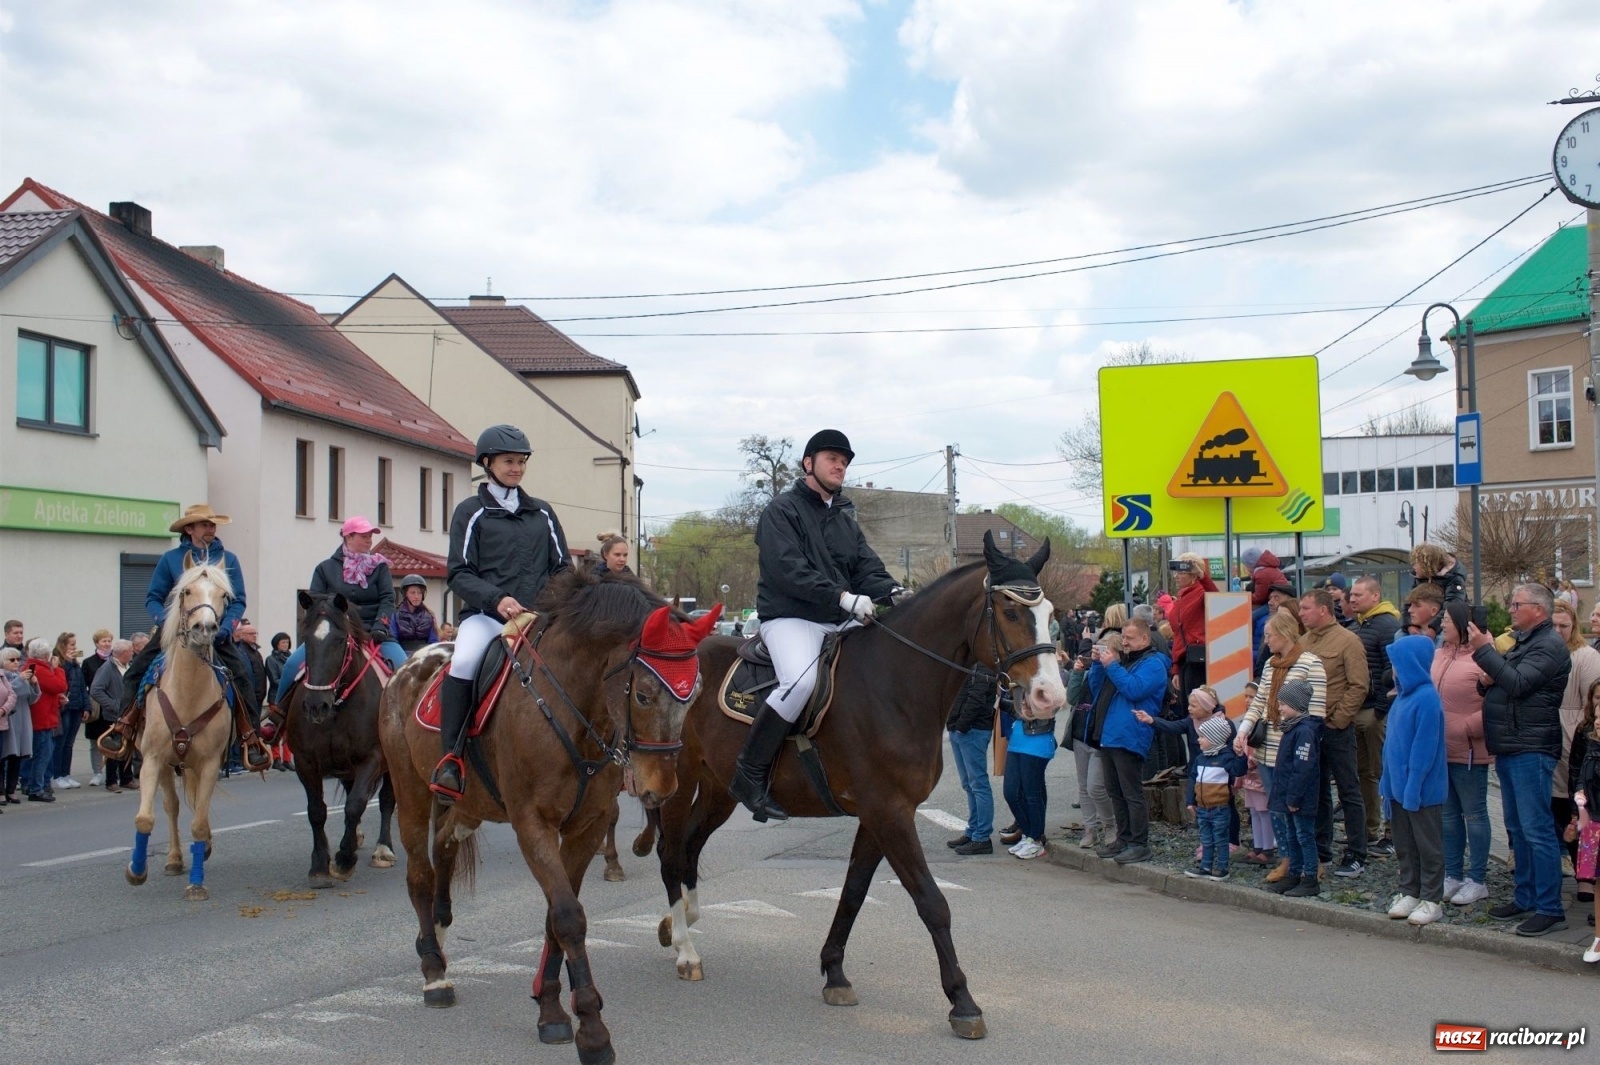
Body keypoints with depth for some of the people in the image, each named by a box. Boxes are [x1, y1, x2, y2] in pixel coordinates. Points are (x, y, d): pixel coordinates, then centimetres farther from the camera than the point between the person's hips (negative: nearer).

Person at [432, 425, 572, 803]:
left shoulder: (542, 513, 18)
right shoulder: (471, 512, 7)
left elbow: (563, 567, 18)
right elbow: (460, 574, 1)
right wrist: (497, 599, -17)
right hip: (486, 614, -4)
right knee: (463, 662, -34)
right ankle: (450, 760, -27)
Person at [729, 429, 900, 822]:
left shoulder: (845, 517, 22)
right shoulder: (783, 510, -1)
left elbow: (867, 566, 12)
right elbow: (787, 569, -16)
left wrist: (891, 590, -12)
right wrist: (842, 596, -27)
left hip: (840, 621, 8)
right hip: (790, 617, -8)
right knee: (801, 680, -33)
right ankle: (749, 775, -21)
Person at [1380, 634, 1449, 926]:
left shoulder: (1426, 698, -20)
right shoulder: (1403, 695, 8)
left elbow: (1424, 747, -21)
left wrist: (1413, 786, -20)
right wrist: (1388, 781, 12)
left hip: (1422, 789, -9)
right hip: (1400, 785, 9)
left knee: (1428, 845, 4)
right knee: (1404, 844, 15)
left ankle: (1432, 900, 13)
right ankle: (1409, 893, 26)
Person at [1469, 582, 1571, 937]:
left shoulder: (1549, 645, -12)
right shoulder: (1524, 641, 19)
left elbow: (1517, 684, -23)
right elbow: (1505, 683, 19)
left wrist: (1484, 651, -21)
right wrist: (1489, 652, 4)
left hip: (1531, 750, -10)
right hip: (1509, 748, 10)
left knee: (1536, 830, -9)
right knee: (1517, 828, 15)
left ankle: (1551, 909, -5)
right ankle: (1526, 898, 24)